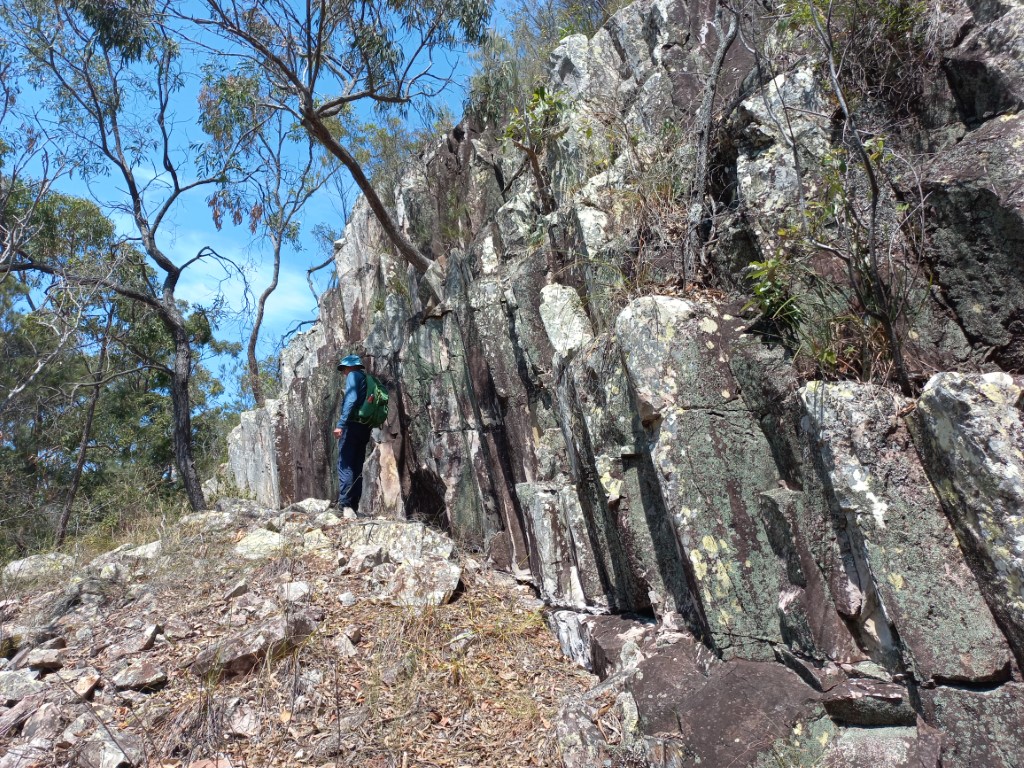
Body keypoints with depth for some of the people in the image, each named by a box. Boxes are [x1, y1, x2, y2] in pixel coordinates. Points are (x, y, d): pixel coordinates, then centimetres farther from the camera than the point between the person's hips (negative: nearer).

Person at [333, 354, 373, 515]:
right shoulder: (368, 380, 23)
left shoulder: (353, 375, -1)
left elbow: (351, 400, -16)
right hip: (365, 428, 8)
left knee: (345, 465, -10)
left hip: (353, 425, -8)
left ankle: (346, 504, -18)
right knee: (357, 468, 8)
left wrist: (341, 424, -21)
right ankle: (354, 506, 7)